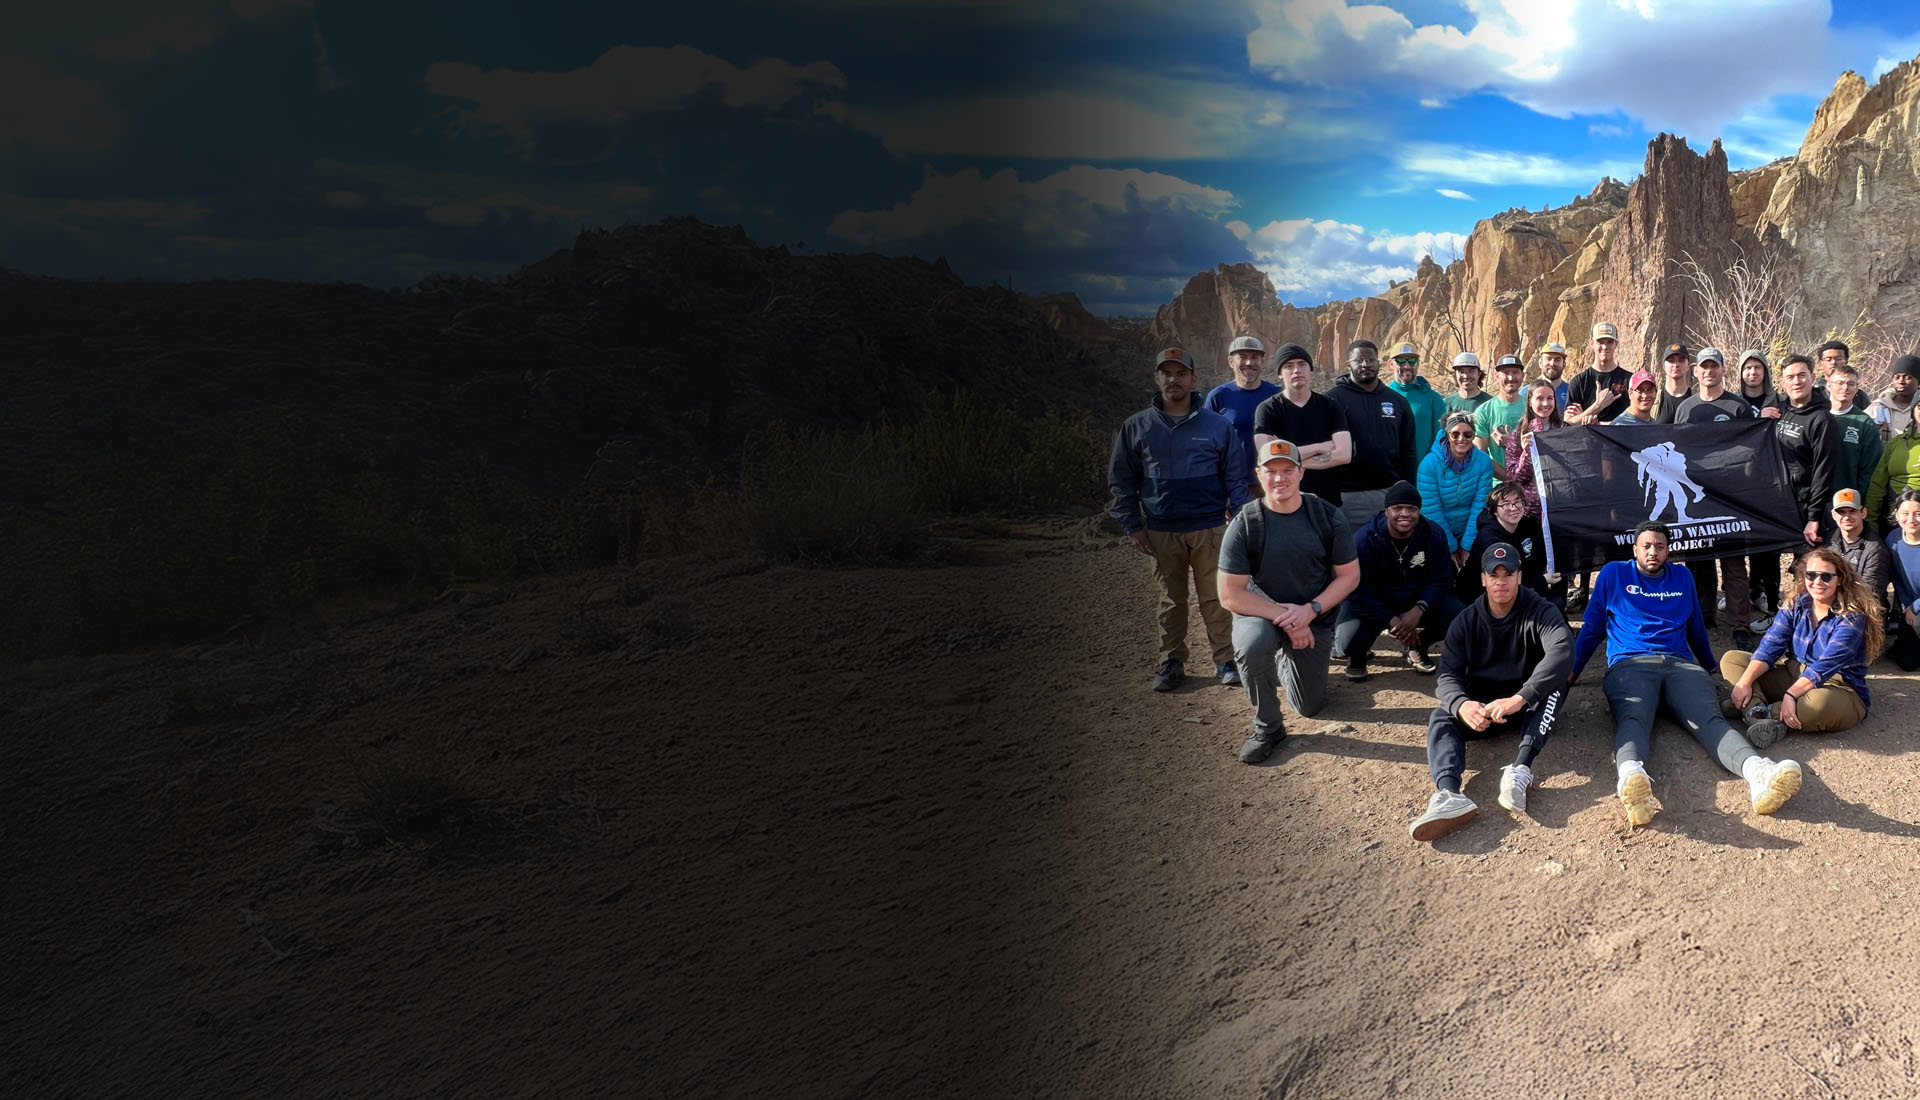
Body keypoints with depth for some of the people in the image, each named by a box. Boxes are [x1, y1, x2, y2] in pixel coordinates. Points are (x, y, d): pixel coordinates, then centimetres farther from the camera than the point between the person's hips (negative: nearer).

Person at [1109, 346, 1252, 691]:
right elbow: (1121, 481, 6)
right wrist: (1133, 526, 0)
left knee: (1215, 598, 2)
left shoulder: (1217, 426, 2)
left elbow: (1235, 478, 4)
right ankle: (1171, 662, 20)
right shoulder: (1136, 427, 4)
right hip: (1161, 532, 1)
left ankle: (1225, 659, 13)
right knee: (1171, 600, 10)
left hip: (1209, 529, -1)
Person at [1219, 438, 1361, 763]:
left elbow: (1349, 576, -7)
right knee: (1253, 645, -38)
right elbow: (1230, 595, -18)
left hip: (1315, 617, 3)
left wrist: (1309, 611, -21)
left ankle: (1284, 661, 46)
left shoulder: (1327, 516, -11)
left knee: (1310, 707, 11)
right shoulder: (1244, 525, -17)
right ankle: (1267, 726, -13)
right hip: (1262, 612, -2)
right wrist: (1283, 616, -26)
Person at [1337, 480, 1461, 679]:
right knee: (1349, 642, -30)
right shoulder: (1364, 539, -20)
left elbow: (1441, 580, -9)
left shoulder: (1433, 534, -12)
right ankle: (1358, 655, 13)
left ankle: (1418, 649, 12)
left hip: (1418, 601, 3)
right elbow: (1358, 591, -20)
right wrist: (1392, 621, -29)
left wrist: (1418, 610, -28)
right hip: (1371, 604, -3)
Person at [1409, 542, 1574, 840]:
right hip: (1480, 706, 2)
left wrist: (1519, 698, -44)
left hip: (1530, 704, -2)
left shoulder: (1539, 612, -10)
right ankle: (1448, 793, -54)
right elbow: (1448, 675, -11)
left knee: (1554, 683, -31)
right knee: (1440, 717, -25)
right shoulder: (1466, 622, -1)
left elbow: (1563, 650, -31)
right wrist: (1461, 705, -38)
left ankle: (1520, 771, -46)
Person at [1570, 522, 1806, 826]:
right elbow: (1591, 627, 22)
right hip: (1630, 664, -3)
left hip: (1680, 664, 3)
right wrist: (1570, 673, 22)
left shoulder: (1682, 578, 28)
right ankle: (1631, 777, -70)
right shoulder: (1614, 574, 19)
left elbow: (1696, 630, 37)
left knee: (1710, 718, -30)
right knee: (1633, 718, -38)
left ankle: (1758, 773, -59)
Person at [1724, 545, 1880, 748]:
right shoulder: (1795, 604, 2)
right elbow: (1770, 646, -8)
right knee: (1731, 659, -8)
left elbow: (1826, 665, -27)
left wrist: (1791, 694, -38)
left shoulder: (1852, 617, -15)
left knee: (1820, 702, -43)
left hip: (1838, 688, -6)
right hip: (1793, 676, 6)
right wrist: (1745, 682, -23)